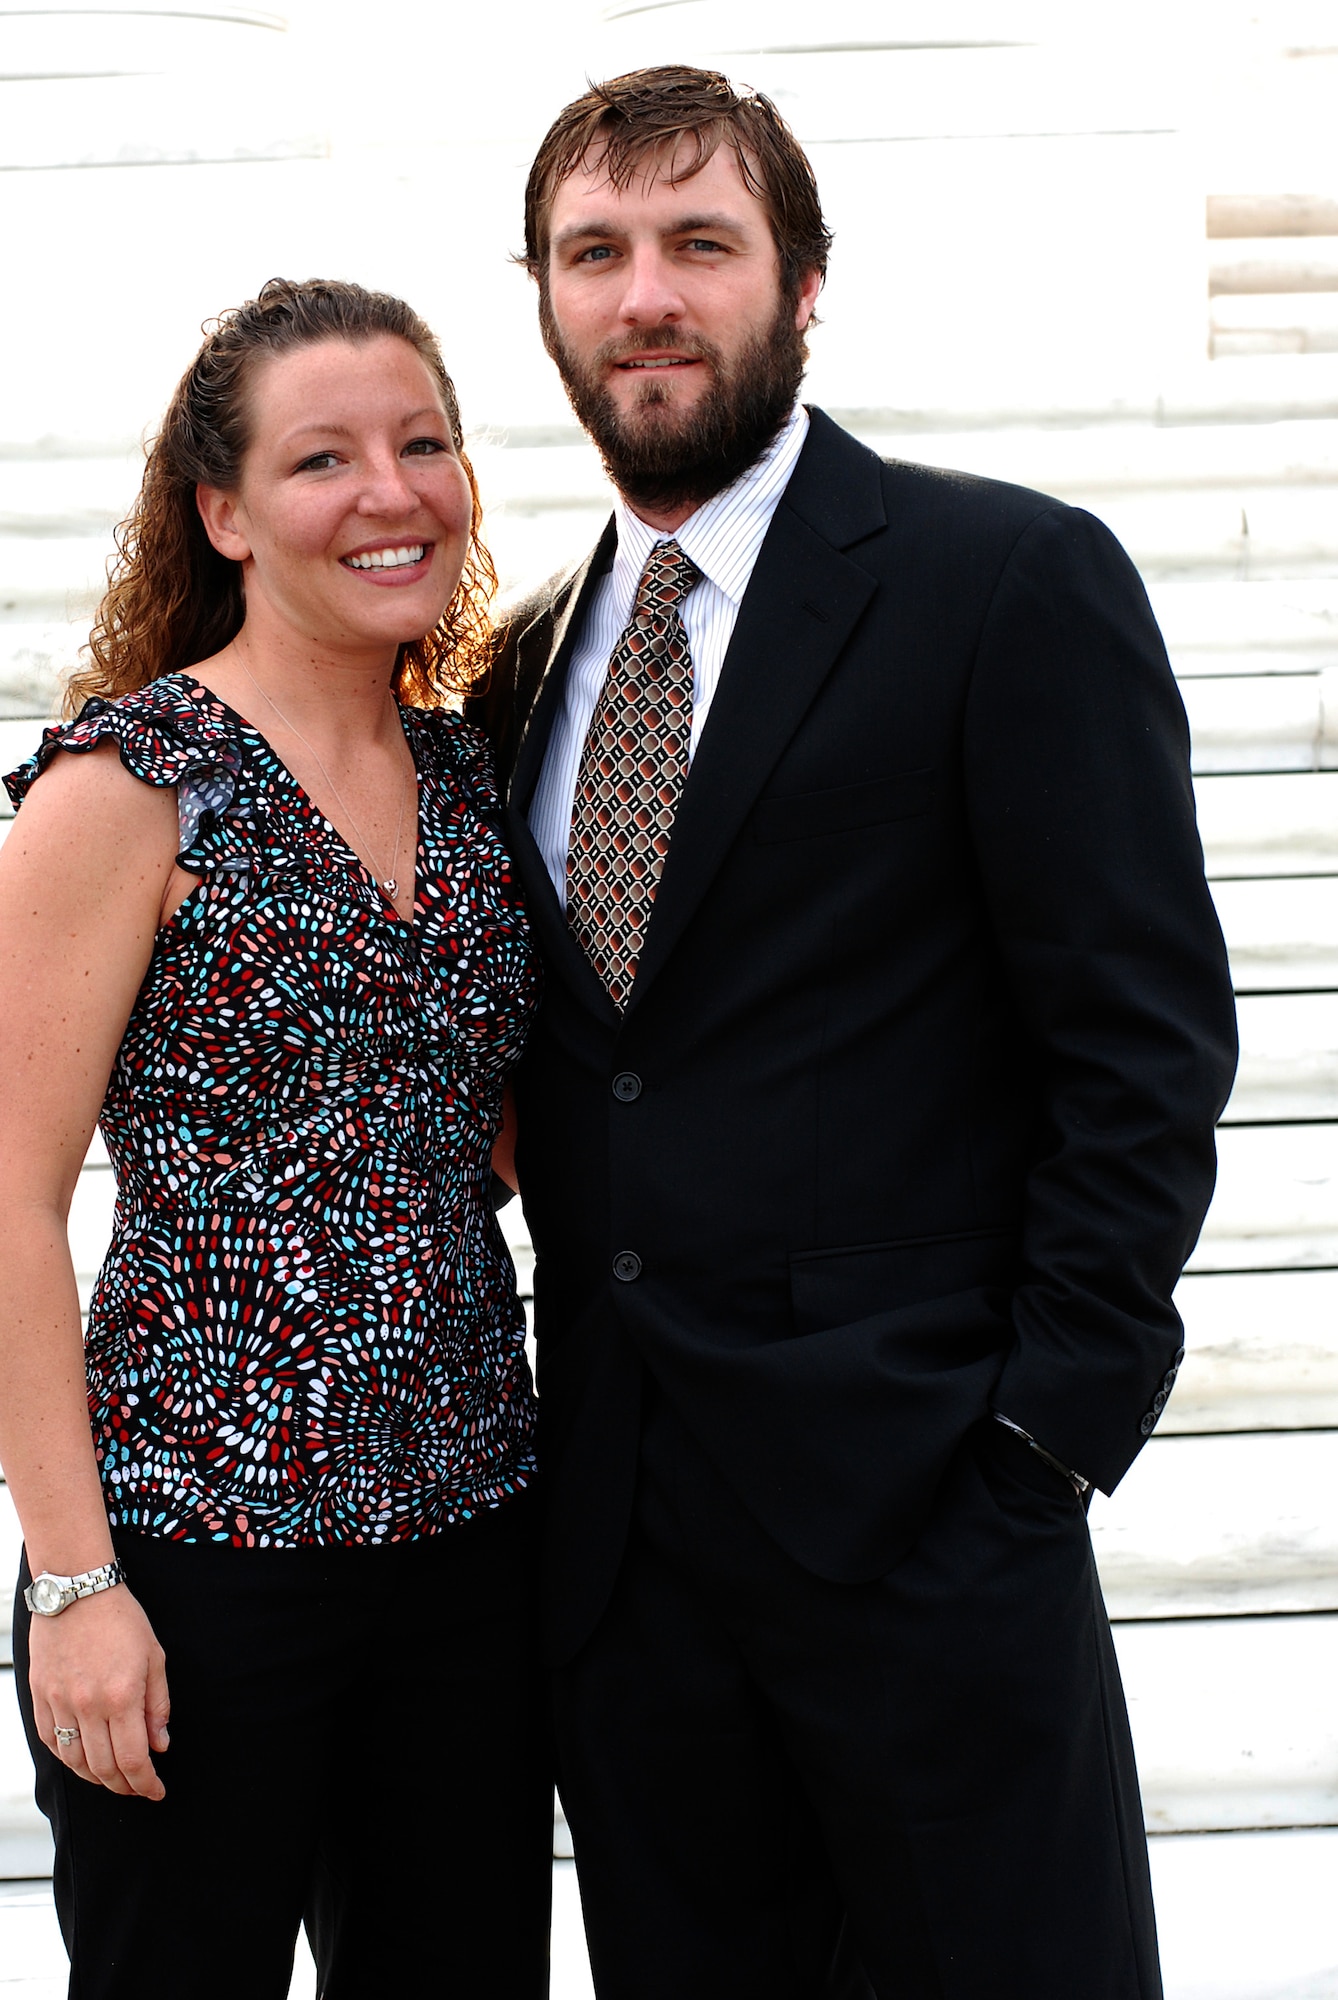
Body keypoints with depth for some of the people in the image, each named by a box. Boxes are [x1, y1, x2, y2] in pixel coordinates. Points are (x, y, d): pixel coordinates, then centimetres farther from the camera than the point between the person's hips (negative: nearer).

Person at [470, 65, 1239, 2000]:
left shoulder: (1013, 582, -7)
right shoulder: (536, 657, 12)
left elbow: (1148, 1044, -9)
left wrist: (1039, 1436, -13)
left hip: (917, 1504, -5)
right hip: (615, 1528, 6)